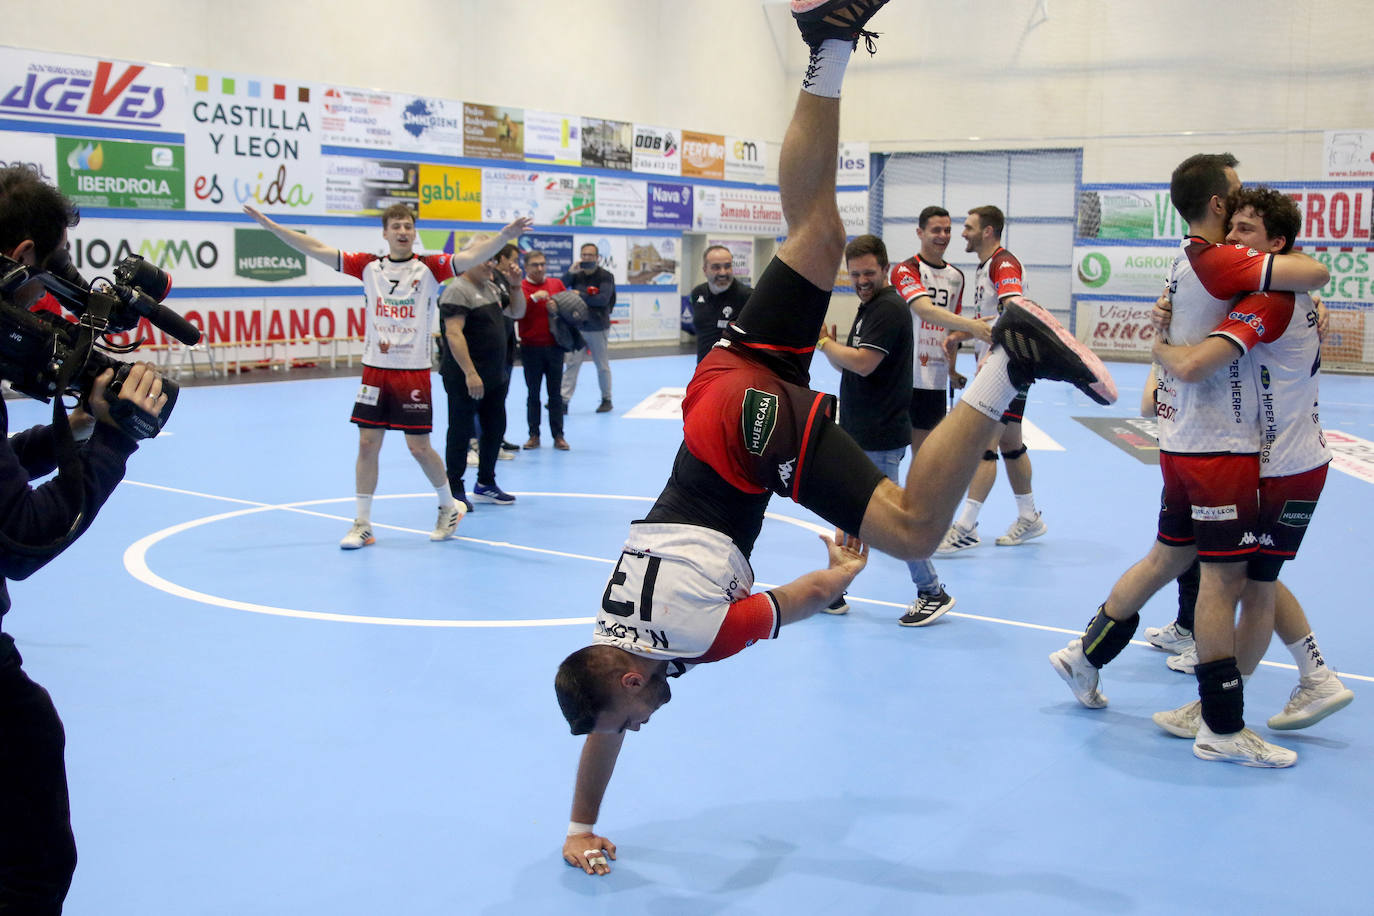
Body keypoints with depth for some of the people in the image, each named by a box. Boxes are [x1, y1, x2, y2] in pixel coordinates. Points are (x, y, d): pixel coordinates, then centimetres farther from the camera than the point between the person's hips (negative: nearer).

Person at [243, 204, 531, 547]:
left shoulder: (429, 267, -3)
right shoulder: (369, 266, 5)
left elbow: (470, 255, -19)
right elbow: (316, 249, 5)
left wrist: (505, 235, -36)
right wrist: (270, 225, 2)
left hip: (414, 371, -3)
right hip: (375, 370, 3)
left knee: (419, 447, 0)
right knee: (367, 444, 4)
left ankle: (449, 507, 24)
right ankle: (362, 524, 13)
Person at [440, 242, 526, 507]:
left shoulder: (491, 287, 14)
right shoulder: (458, 290, -14)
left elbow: (517, 312, 25)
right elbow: (454, 333, -23)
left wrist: (514, 285, 7)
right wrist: (470, 373, -28)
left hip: (495, 377, 9)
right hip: (465, 379, -9)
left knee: (495, 428, 15)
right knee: (461, 433, 0)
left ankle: (485, 485, 29)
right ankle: (454, 490, 10)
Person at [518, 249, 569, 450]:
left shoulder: (557, 283, 8)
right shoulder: (520, 287, -1)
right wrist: (534, 297, -21)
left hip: (554, 346, 2)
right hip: (531, 348, -2)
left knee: (555, 392, 4)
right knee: (533, 393, 5)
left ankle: (558, 436, 8)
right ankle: (534, 435, 11)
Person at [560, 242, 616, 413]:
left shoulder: (605, 276, -5)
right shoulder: (577, 275, 6)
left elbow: (603, 299, -19)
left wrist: (580, 295, -16)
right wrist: (570, 273, -17)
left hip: (598, 329, -3)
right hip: (577, 328, 3)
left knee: (603, 367, 9)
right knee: (571, 365, -3)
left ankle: (606, 400, 23)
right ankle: (563, 401, -6)